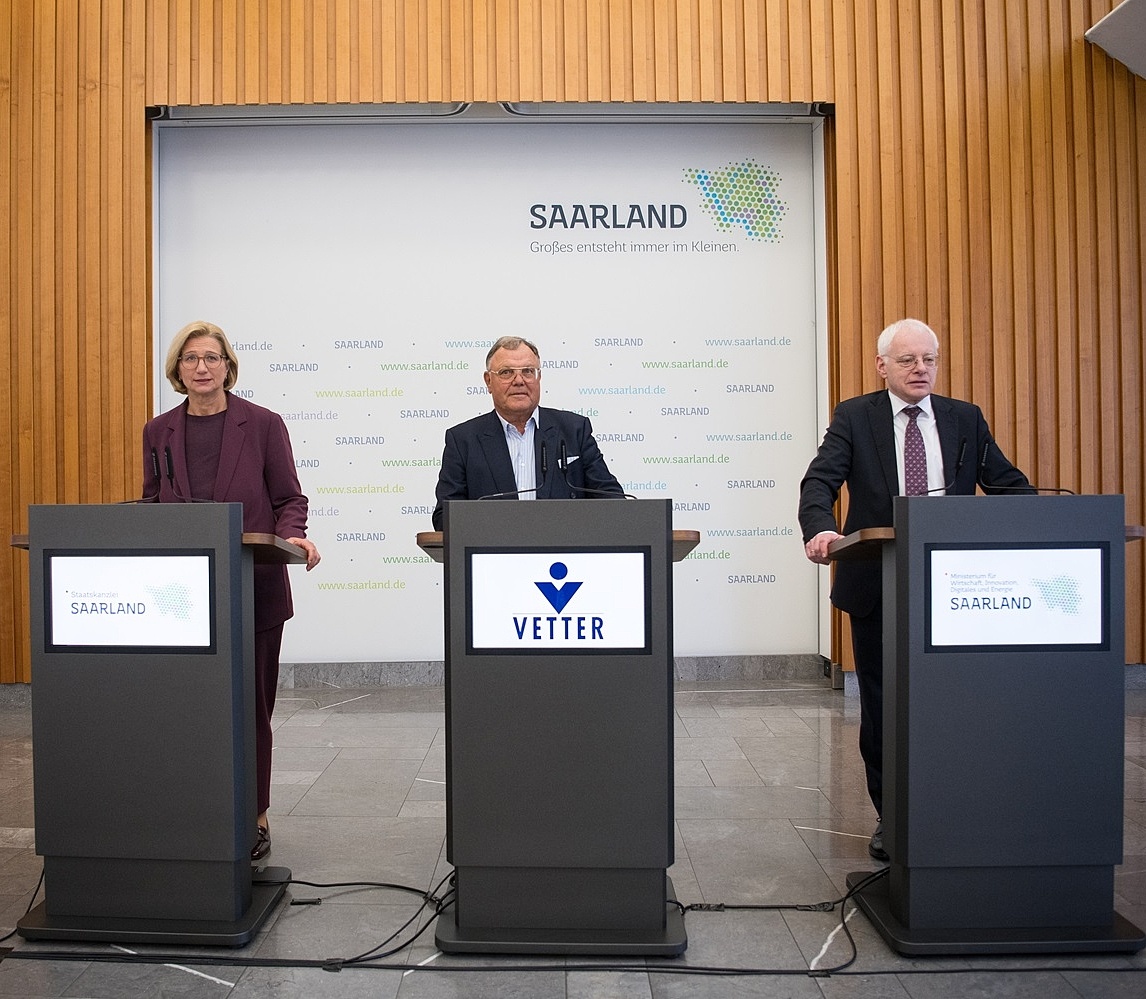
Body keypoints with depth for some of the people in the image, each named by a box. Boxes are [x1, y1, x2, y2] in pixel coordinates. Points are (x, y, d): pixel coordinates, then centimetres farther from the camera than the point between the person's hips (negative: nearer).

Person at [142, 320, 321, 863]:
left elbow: (290, 498, 0)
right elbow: (151, 507, 14)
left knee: (250, 706, 5)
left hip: (254, 590, -3)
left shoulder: (263, 424, -1)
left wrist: (292, 537, -19)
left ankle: (253, 817, 18)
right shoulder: (158, 432, 9)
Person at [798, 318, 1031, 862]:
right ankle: (890, 816, 23)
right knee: (881, 708, 8)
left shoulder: (966, 419, 8)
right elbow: (820, 481, -12)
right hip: (877, 586, -1)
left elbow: (1009, 485, 5)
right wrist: (820, 528, -33)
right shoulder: (853, 417, 1)